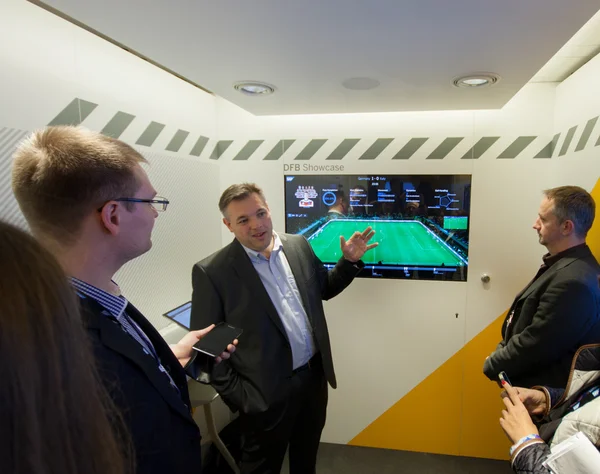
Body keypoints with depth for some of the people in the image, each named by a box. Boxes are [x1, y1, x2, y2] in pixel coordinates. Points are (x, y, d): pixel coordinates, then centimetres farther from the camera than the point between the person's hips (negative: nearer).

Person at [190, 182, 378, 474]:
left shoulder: (299, 246, -2)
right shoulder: (212, 272, -17)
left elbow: (325, 289, 11)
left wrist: (350, 261, -3)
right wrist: (234, 394, -13)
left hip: (314, 375, 5)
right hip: (266, 393, -4)